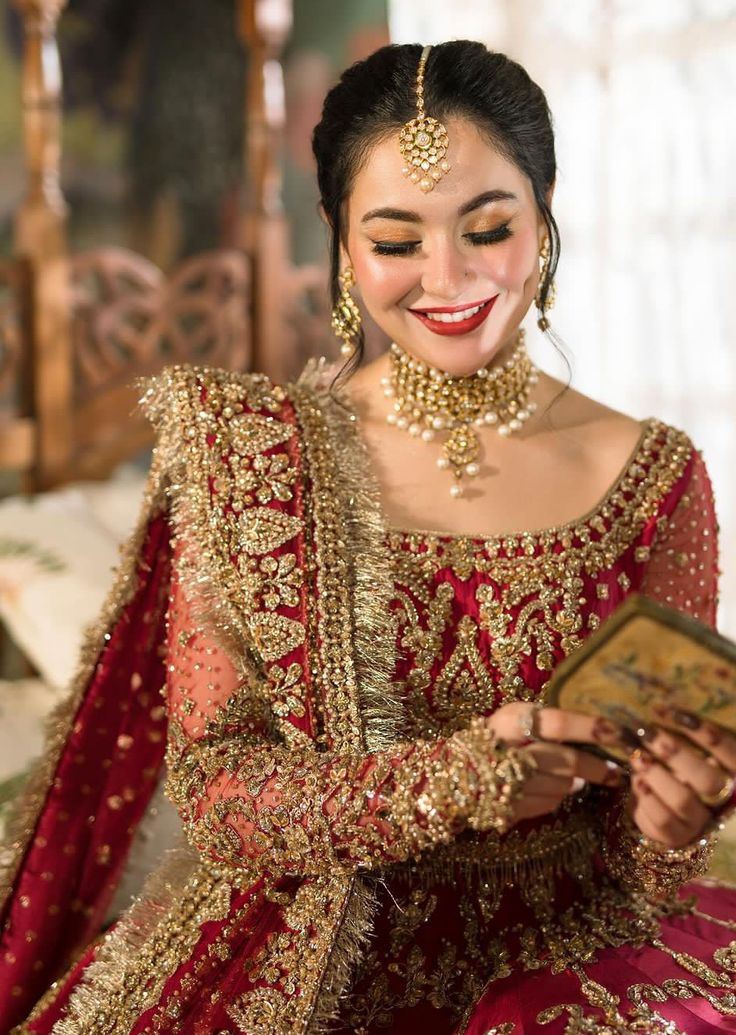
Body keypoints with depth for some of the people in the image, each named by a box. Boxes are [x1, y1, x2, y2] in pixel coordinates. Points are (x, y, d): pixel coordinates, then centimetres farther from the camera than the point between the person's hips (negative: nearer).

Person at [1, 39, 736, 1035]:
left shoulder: (653, 477, -1)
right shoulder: (248, 455, -2)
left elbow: (639, 864, 3)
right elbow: (213, 781, -8)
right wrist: (456, 780, -25)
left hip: (565, 952, 0)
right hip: (301, 951, 1)